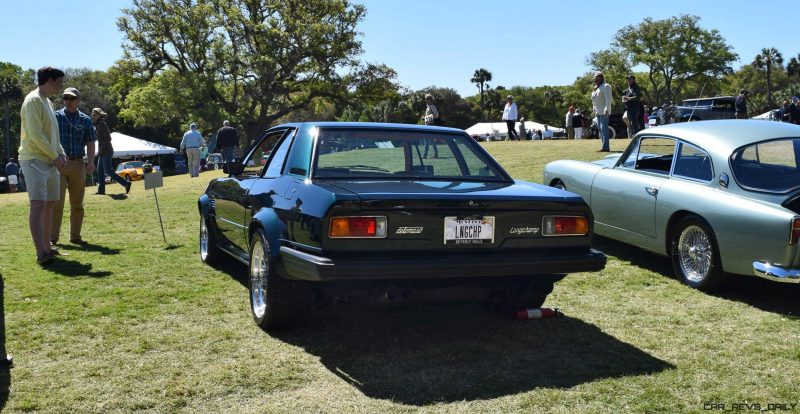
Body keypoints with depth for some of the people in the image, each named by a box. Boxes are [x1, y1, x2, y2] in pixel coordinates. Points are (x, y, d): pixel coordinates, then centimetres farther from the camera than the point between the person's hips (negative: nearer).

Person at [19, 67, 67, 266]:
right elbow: (35, 134, -18)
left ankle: (46, 247, 21)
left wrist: (61, 153, 8)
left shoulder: (48, 102, 20)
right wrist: (55, 156, -13)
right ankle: (41, 252, -24)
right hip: (34, 160, -10)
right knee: (38, 204, -17)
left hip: (50, 161, 10)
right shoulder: (33, 100, -10)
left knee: (50, 204, 12)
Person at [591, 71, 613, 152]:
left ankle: (605, 147, -16)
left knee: (604, 129, -14)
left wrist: (607, 110, -25)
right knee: (600, 129, 11)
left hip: (604, 112, -10)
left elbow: (608, 99, -18)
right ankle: (603, 146, 17)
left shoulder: (605, 86, -11)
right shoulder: (596, 87, 18)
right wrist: (595, 110, 19)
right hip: (598, 112, 10)